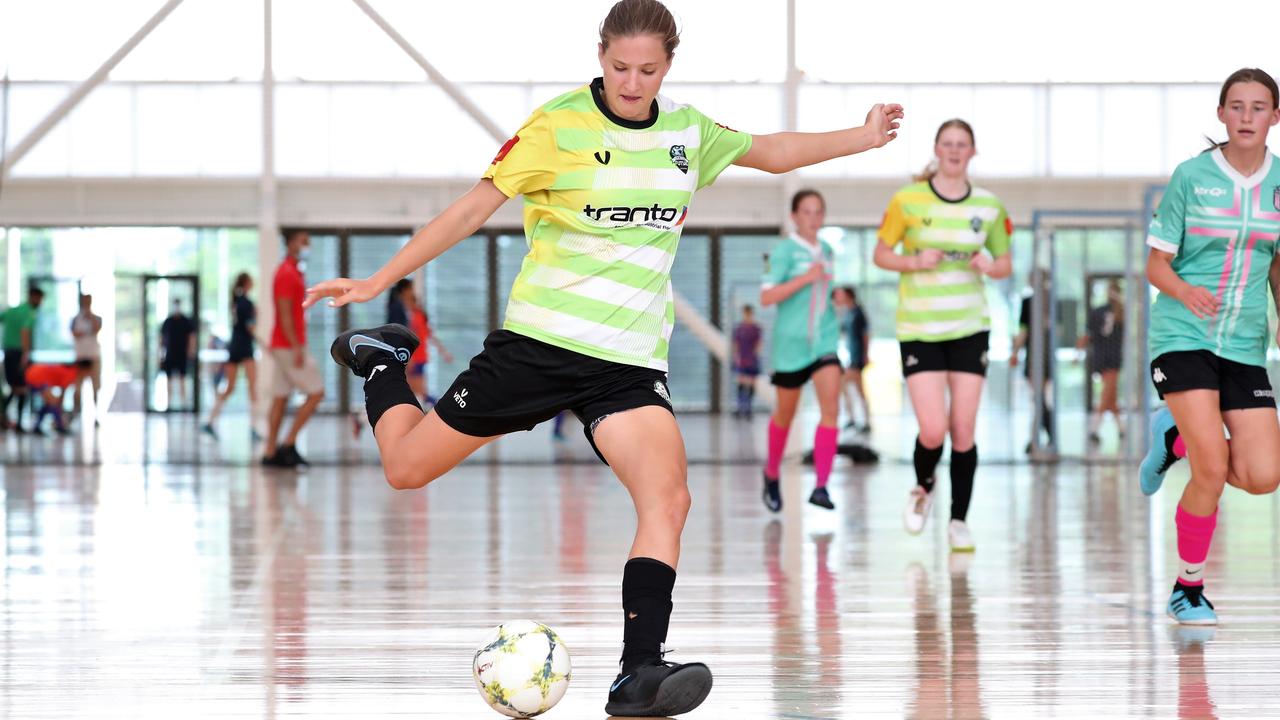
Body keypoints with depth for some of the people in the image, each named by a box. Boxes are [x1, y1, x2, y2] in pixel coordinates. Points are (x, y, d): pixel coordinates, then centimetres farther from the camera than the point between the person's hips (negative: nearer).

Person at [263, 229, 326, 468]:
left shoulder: (291, 271, 17)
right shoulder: (287, 274, -14)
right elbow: (285, 314, -19)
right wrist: (297, 348, -22)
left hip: (282, 347, 10)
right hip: (289, 347, -10)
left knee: (280, 399, 7)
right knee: (316, 393, -7)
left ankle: (270, 452, 7)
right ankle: (289, 444, -6)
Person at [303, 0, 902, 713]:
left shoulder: (687, 131, 7)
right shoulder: (559, 124, -8)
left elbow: (772, 152, 25)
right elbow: (476, 206, -8)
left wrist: (863, 137, 22)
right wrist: (377, 280, -12)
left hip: (631, 360, 3)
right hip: (540, 340, -3)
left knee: (670, 498, -22)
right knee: (406, 468, 5)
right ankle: (383, 361, 37)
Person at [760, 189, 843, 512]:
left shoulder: (827, 251, 10)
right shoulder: (784, 251, -8)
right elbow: (767, 297, -18)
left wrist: (837, 298, 11)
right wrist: (805, 278, -24)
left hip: (825, 338, 4)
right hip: (791, 341, -4)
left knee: (831, 407, -15)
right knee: (785, 413, 11)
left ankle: (821, 486, -16)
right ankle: (772, 474, 36)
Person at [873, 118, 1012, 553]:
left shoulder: (989, 206, 4)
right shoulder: (908, 200, -4)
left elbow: (1005, 264, 14)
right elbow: (881, 254, 4)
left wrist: (989, 266, -9)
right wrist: (915, 262, -14)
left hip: (970, 328, 2)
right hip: (919, 329, -2)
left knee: (963, 430, -1)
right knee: (933, 430, -10)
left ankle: (959, 521, 12)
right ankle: (923, 488, 23)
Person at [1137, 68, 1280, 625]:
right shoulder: (1191, 177, -5)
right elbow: (1156, 264, -1)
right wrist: (1185, 291, -21)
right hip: (1183, 335, -4)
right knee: (1213, 470, -17)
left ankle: (1176, 438, 23)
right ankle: (1188, 588, 6)